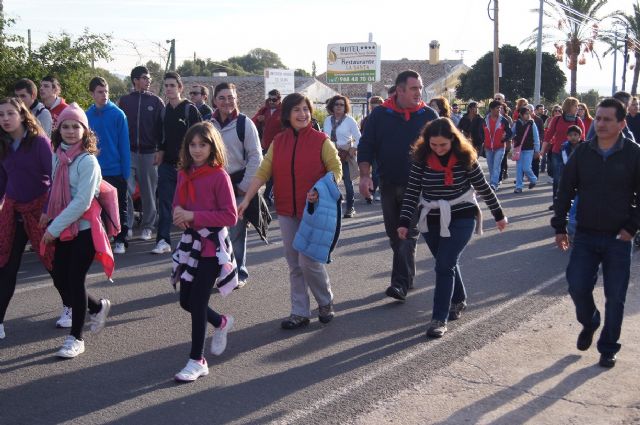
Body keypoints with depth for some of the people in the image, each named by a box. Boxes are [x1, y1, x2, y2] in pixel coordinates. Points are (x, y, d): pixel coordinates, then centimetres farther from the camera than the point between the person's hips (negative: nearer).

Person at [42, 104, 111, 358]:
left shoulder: (87, 160, -14)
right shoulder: (57, 156, 6)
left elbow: (82, 202, -19)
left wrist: (54, 227, -18)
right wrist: (49, 214, 2)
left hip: (85, 228, -7)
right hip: (64, 229, 7)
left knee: (75, 280, -3)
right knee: (60, 278, 10)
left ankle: (75, 338, 12)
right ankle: (98, 307, 36)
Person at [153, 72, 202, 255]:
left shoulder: (190, 109, -6)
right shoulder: (164, 111, 11)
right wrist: (161, 150, 9)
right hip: (167, 164, 5)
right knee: (164, 202, 0)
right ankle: (163, 240, 0)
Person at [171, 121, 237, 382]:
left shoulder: (219, 175, -13)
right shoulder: (184, 174, 5)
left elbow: (230, 216, -15)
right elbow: (178, 204, 17)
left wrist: (194, 216, -21)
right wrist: (178, 214, -7)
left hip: (212, 247, -7)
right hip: (190, 243, 7)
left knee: (198, 302, -4)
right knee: (186, 301, 13)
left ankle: (197, 361, 10)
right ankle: (221, 323, 43)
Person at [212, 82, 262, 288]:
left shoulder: (245, 123, -6)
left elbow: (255, 157, -6)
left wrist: (245, 186, -8)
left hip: (238, 184, -3)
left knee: (236, 231, 0)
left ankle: (239, 273, 15)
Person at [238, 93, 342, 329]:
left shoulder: (321, 140, -5)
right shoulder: (278, 142, 6)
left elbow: (336, 170, -6)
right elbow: (262, 173, 3)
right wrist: (246, 199, -5)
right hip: (287, 212, 4)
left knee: (309, 260, -7)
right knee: (294, 264, 9)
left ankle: (326, 302, 18)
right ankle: (300, 312, 19)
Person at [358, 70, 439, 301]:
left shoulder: (428, 115, 1)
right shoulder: (379, 115, 1)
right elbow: (366, 145, 1)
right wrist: (365, 175, -10)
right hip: (389, 185, 3)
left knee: (408, 233, -9)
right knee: (394, 234, 11)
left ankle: (401, 283, -11)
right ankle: (407, 276, 27)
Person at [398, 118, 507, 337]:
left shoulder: (465, 157, -10)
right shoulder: (421, 158, -7)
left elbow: (483, 188, 0)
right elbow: (412, 192, -7)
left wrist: (499, 215, 8)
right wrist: (404, 222, -15)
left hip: (461, 219, -3)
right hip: (431, 220, 3)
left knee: (444, 266, -11)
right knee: (447, 264, 17)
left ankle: (439, 318, -5)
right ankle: (458, 300, 41)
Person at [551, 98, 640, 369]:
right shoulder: (582, 152, 0)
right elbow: (565, 191, 5)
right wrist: (560, 227, 2)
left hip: (618, 239, -2)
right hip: (585, 236, 2)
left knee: (615, 297, 4)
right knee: (577, 286, -3)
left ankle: (608, 348, 20)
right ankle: (589, 323, 29)